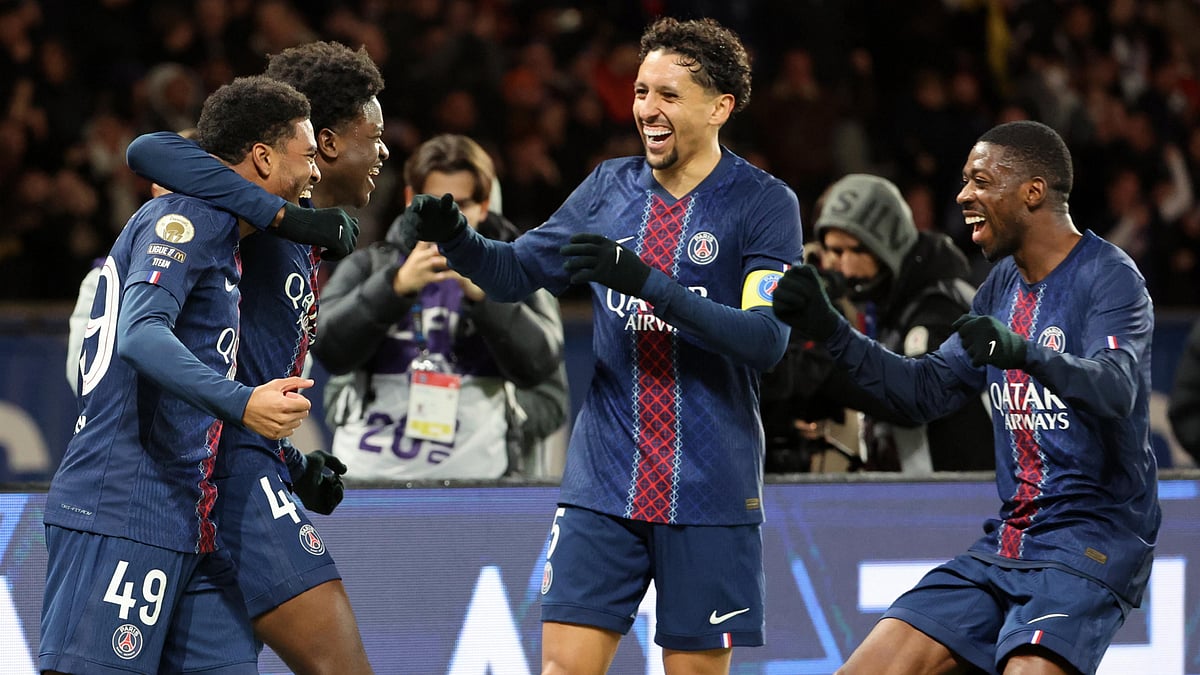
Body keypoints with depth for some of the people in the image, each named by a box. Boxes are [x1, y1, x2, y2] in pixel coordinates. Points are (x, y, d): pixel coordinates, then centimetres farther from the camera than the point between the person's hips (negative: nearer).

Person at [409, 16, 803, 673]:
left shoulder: (764, 202, -6)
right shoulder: (609, 187, 7)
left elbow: (765, 339, -16)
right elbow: (516, 272, 13)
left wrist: (647, 284, -25)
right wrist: (456, 238, -9)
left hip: (708, 494, -3)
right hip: (603, 485, 3)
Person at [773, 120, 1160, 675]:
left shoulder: (1109, 277, -9)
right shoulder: (1002, 284, 15)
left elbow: (1116, 389, -27)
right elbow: (927, 391, 19)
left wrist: (1027, 355, -45)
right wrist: (830, 331, 9)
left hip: (1092, 540, -8)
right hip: (1006, 542, 8)